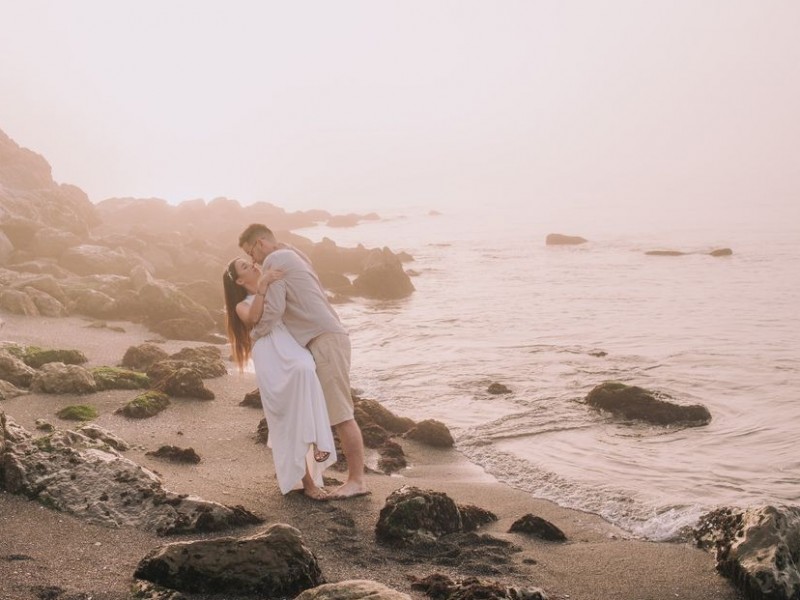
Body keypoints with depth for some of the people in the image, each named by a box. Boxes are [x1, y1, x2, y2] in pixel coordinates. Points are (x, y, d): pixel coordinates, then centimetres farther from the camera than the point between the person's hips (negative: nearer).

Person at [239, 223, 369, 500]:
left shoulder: (274, 261, -7)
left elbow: (273, 310, -15)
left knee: (340, 413, -9)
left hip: (325, 340, -11)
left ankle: (357, 480, -6)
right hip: (323, 339, 11)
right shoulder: (294, 256, 22)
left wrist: (251, 336, -2)